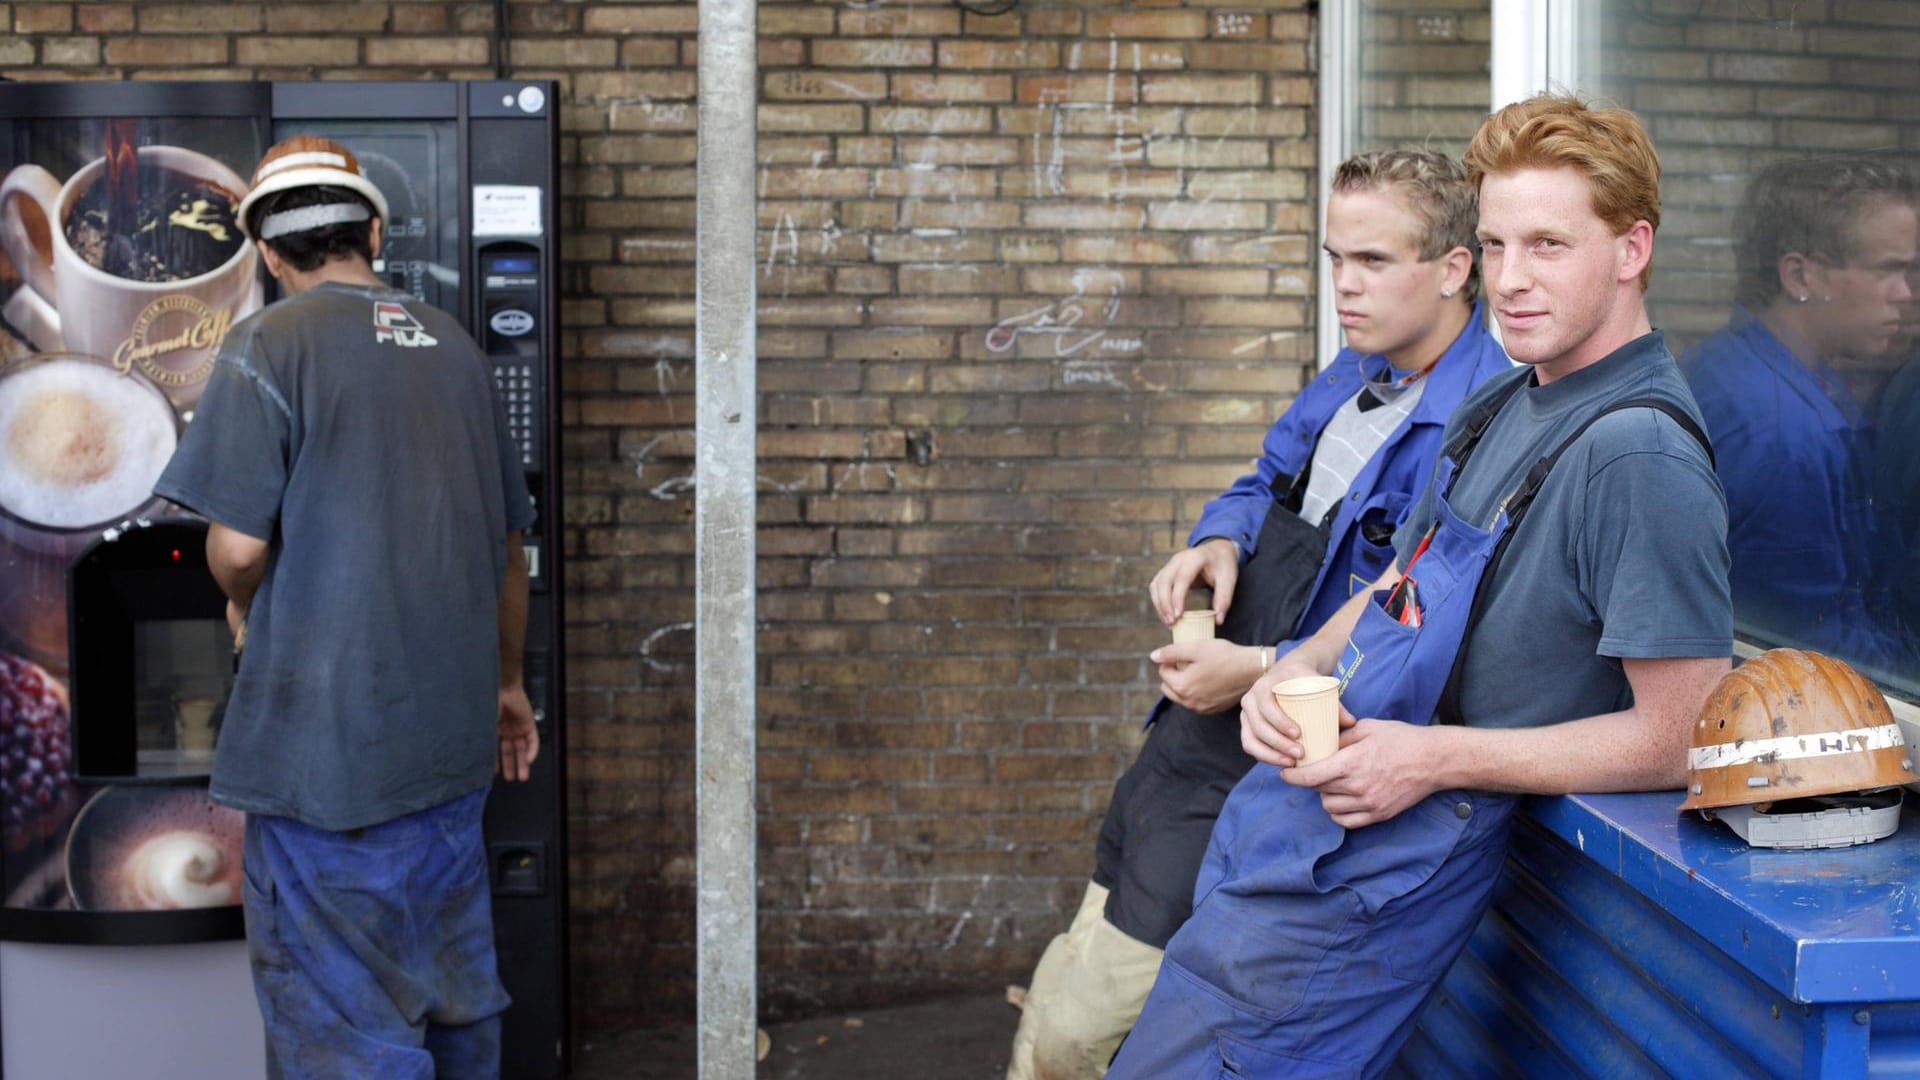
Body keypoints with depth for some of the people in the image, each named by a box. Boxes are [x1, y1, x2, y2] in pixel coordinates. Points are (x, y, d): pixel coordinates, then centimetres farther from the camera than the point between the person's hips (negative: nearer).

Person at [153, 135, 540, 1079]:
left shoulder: (271, 345, -9)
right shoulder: (454, 347, 10)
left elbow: (238, 545, -16)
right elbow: (509, 546, 15)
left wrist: (242, 607, 7)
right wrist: (506, 682, 27)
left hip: (326, 744, -6)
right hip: (451, 737, 7)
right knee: (458, 1001, 19)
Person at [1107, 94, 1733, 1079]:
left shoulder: (1642, 457, -19)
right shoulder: (1499, 407, 10)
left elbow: (1678, 738, -21)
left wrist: (1438, 756, -21)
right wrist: (1297, 670, 0)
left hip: (1376, 873, -9)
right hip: (1297, 793, 9)